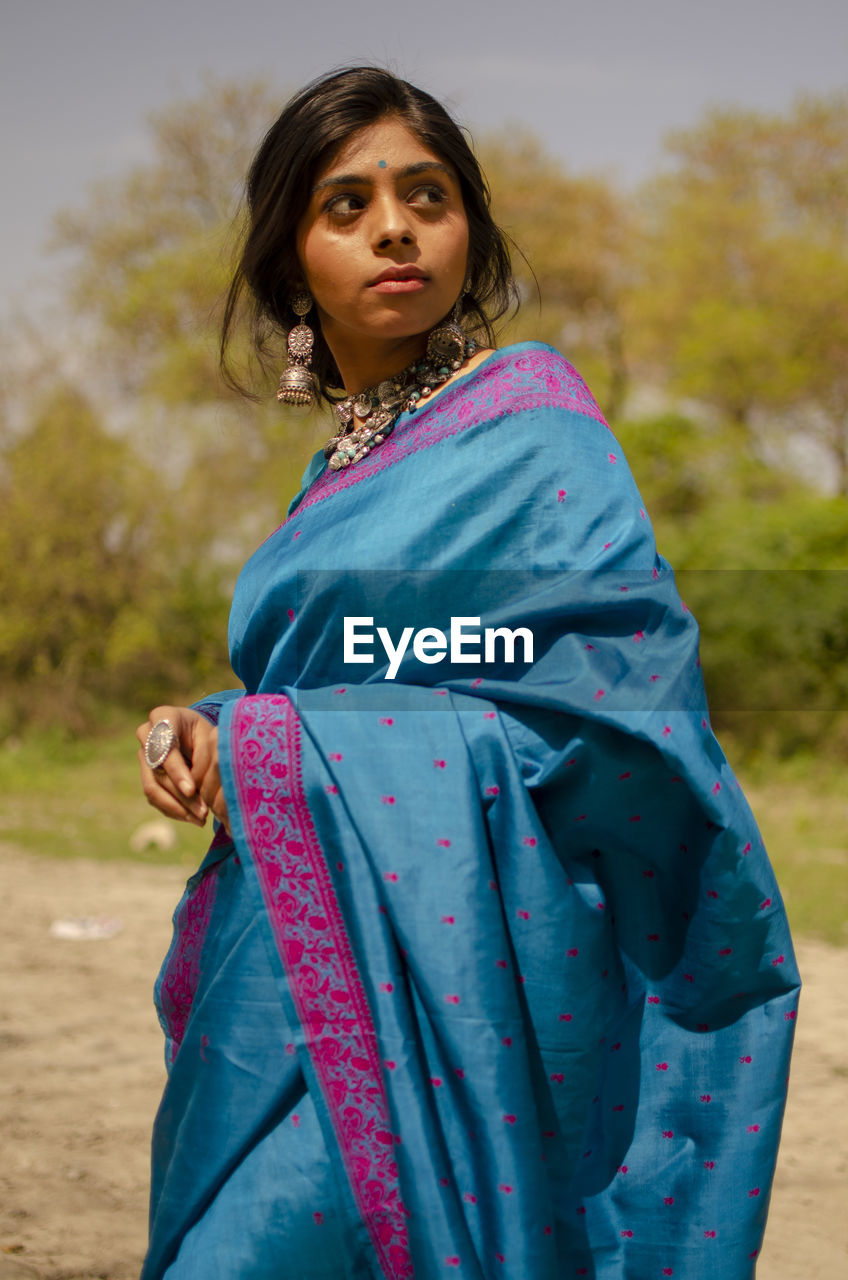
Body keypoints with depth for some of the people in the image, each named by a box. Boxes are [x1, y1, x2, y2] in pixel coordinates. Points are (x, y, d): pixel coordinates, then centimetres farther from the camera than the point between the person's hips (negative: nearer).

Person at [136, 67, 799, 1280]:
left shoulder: (529, 426, -6)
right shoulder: (348, 473, 18)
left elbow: (625, 704, -16)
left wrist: (262, 742, -12)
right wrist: (210, 733, 1)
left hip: (435, 980, -8)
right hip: (303, 981, 8)